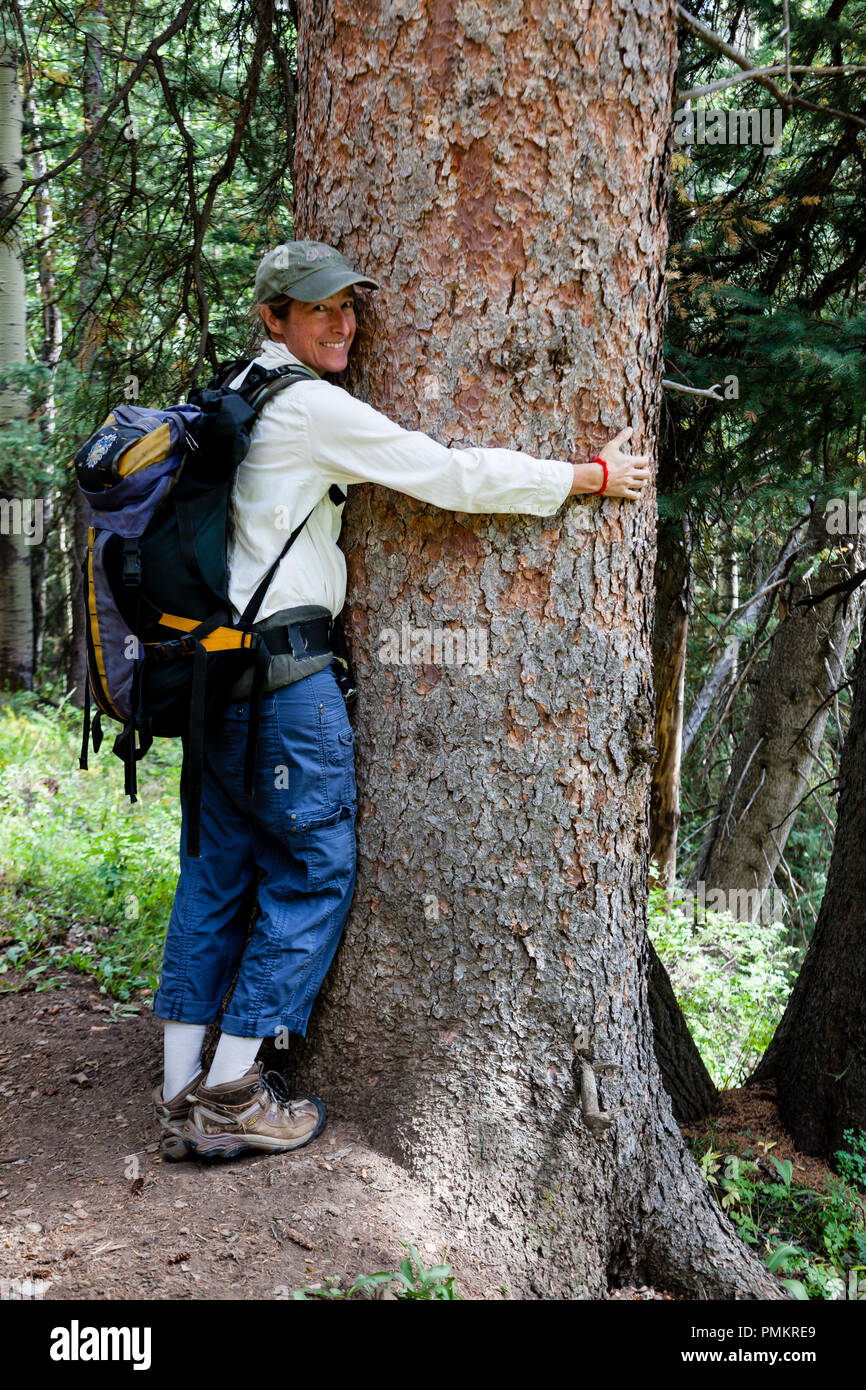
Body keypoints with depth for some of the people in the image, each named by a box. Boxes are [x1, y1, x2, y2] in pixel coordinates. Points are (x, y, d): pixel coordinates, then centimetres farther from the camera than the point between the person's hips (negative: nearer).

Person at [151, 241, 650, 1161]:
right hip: (282, 668, -9)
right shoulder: (311, 406, -11)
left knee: (217, 868, 10)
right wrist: (595, 476, -2)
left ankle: (184, 1097, 15)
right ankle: (231, 1092, 5)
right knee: (313, 865, 1)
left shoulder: (236, 400, 17)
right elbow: (452, 475, -11)